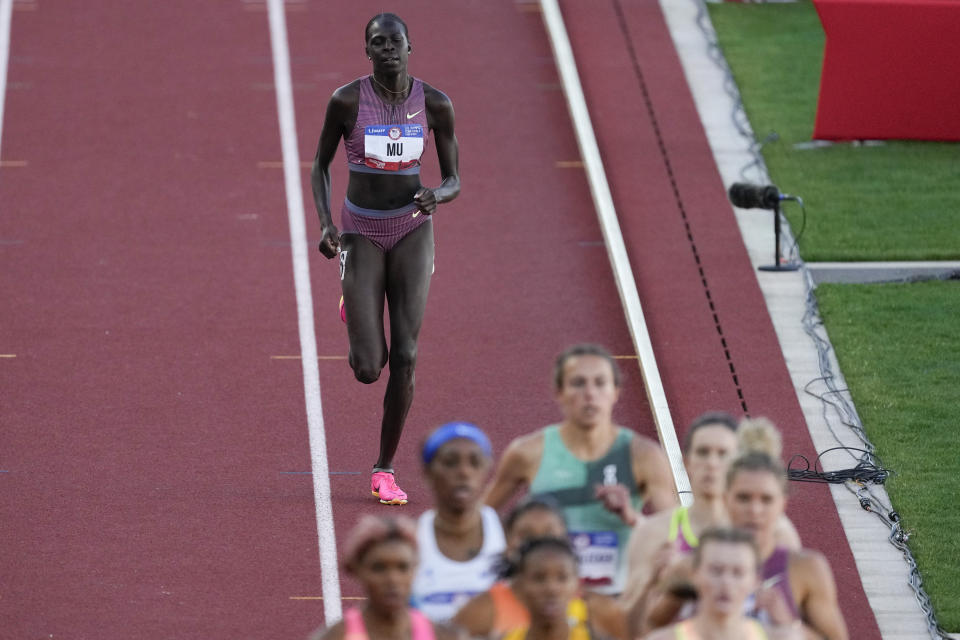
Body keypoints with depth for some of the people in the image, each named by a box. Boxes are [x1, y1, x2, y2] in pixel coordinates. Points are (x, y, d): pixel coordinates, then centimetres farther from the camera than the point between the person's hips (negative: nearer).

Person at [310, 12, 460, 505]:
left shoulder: (435, 105, -6)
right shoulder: (347, 101, -10)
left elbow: (454, 181, 2)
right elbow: (320, 164, 4)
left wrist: (436, 196, -22)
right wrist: (325, 222, -11)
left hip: (412, 229, 1)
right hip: (360, 232, -1)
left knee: (406, 357, -9)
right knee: (368, 368, -8)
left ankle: (385, 468, 6)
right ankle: (355, 311, 32)